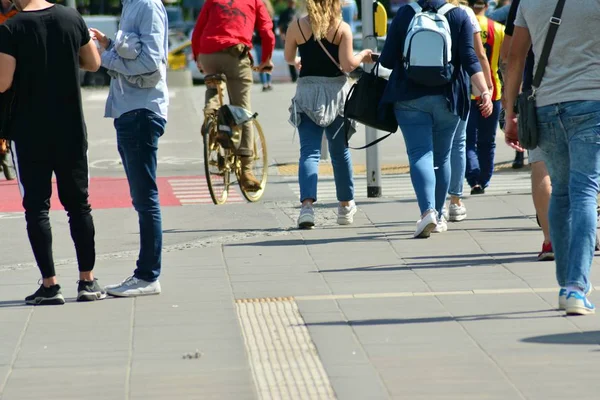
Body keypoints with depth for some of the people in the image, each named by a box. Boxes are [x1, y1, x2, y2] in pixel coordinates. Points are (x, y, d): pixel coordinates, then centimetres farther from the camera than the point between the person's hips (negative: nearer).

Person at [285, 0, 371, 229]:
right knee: (340, 151, 15)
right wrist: (362, 57, 10)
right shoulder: (342, 29, -6)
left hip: (307, 92, 0)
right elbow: (347, 65, -11)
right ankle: (346, 206, 28)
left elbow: (289, 58, 12)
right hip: (336, 92, 0)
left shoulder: (297, 27, -1)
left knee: (309, 151, -4)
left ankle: (307, 204, -24)